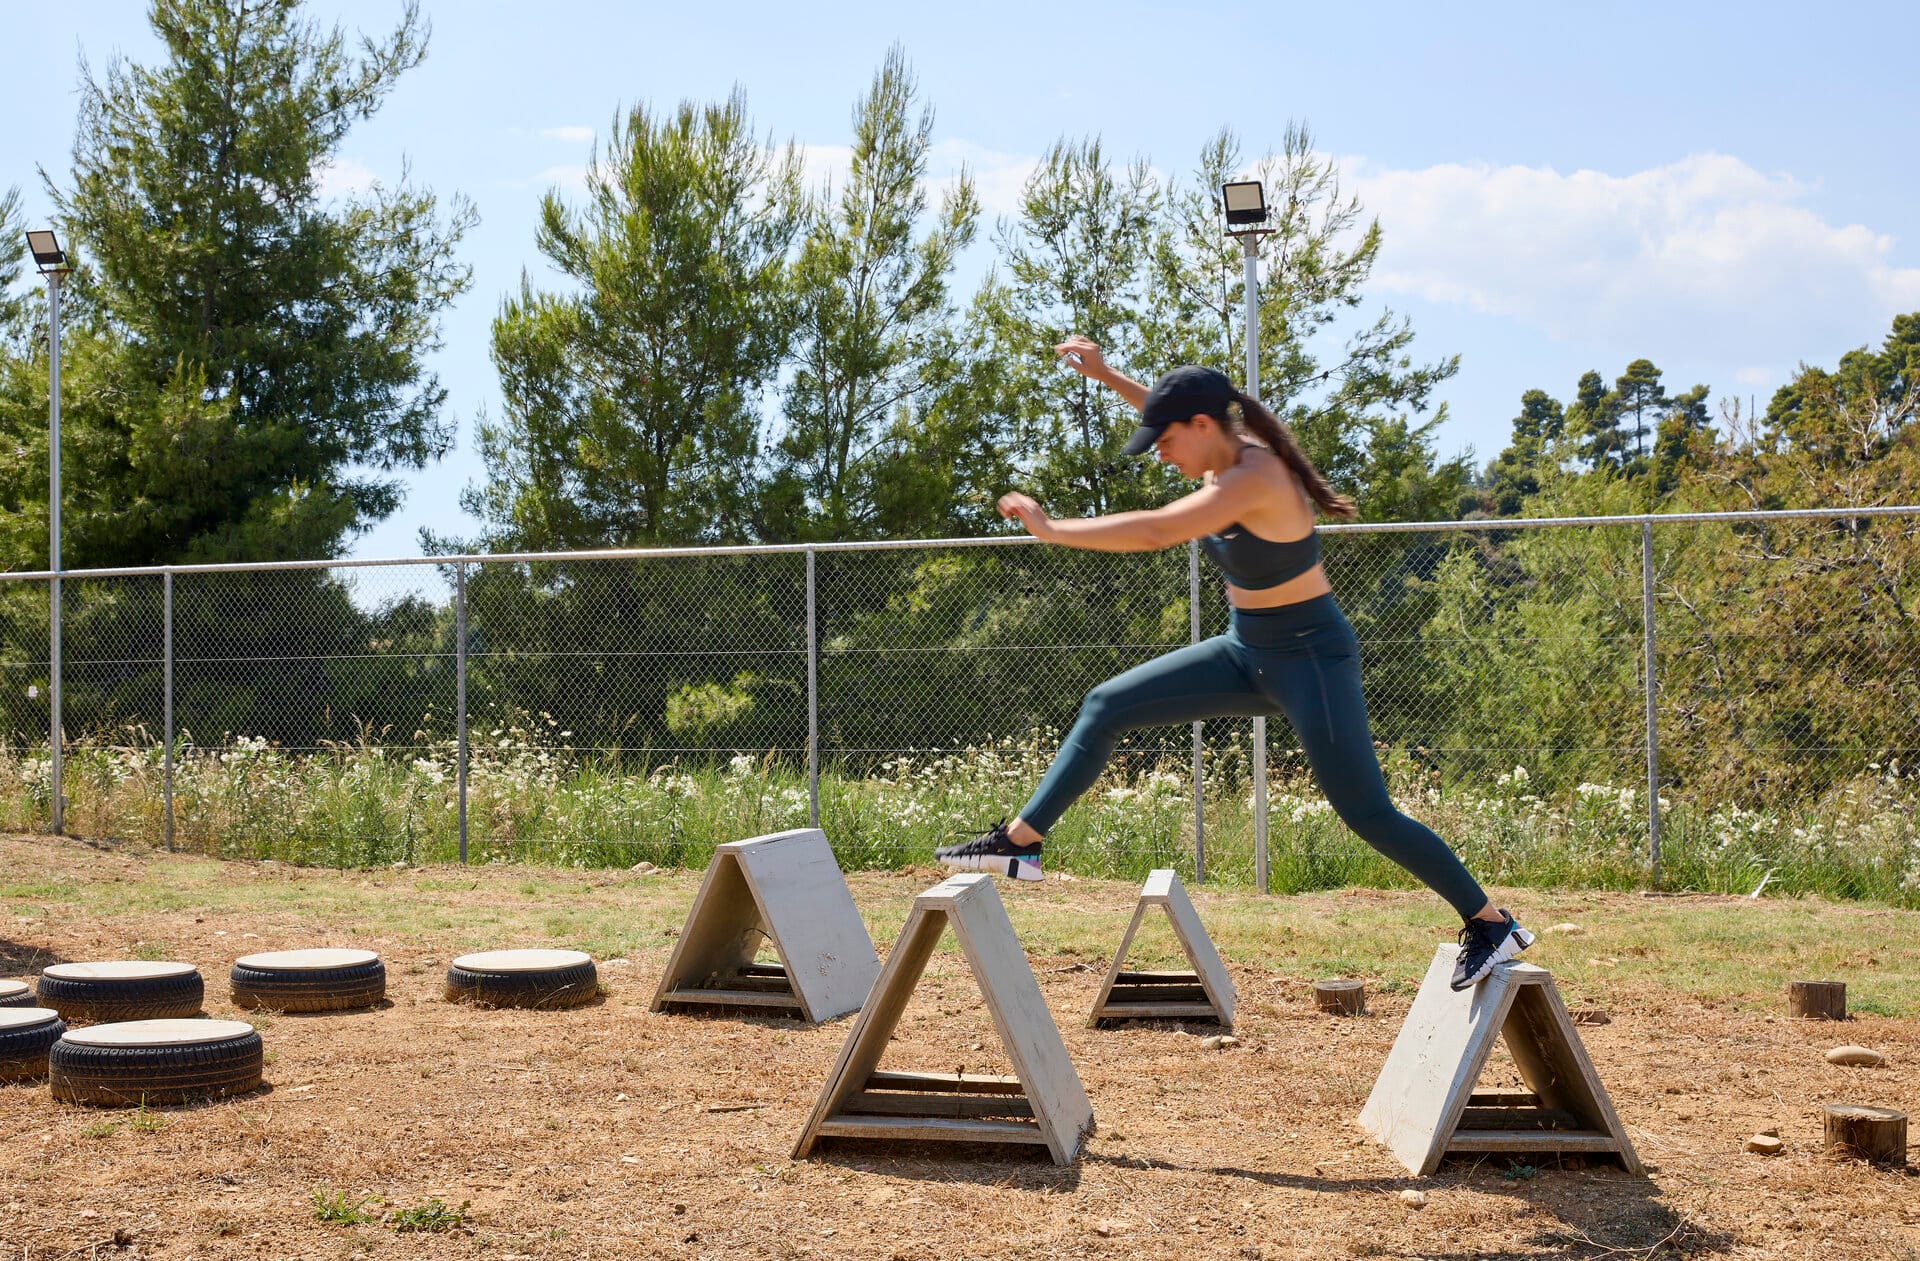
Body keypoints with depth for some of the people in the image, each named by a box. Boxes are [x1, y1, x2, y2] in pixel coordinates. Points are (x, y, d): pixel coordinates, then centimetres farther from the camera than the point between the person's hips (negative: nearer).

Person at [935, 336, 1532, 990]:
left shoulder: (1253, 480, -27)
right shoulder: (1227, 450, -1)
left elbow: (1153, 531, -35)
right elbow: (1170, 408, 21)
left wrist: (1050, 528, -26)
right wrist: (1105, 375, 10)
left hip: (1309, 655, -9)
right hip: (1248, 650, 9)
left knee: (1365, 812, -8)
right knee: (1108, 706, 4)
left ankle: (1491, 924, 6)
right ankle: (1020, 842, 8)